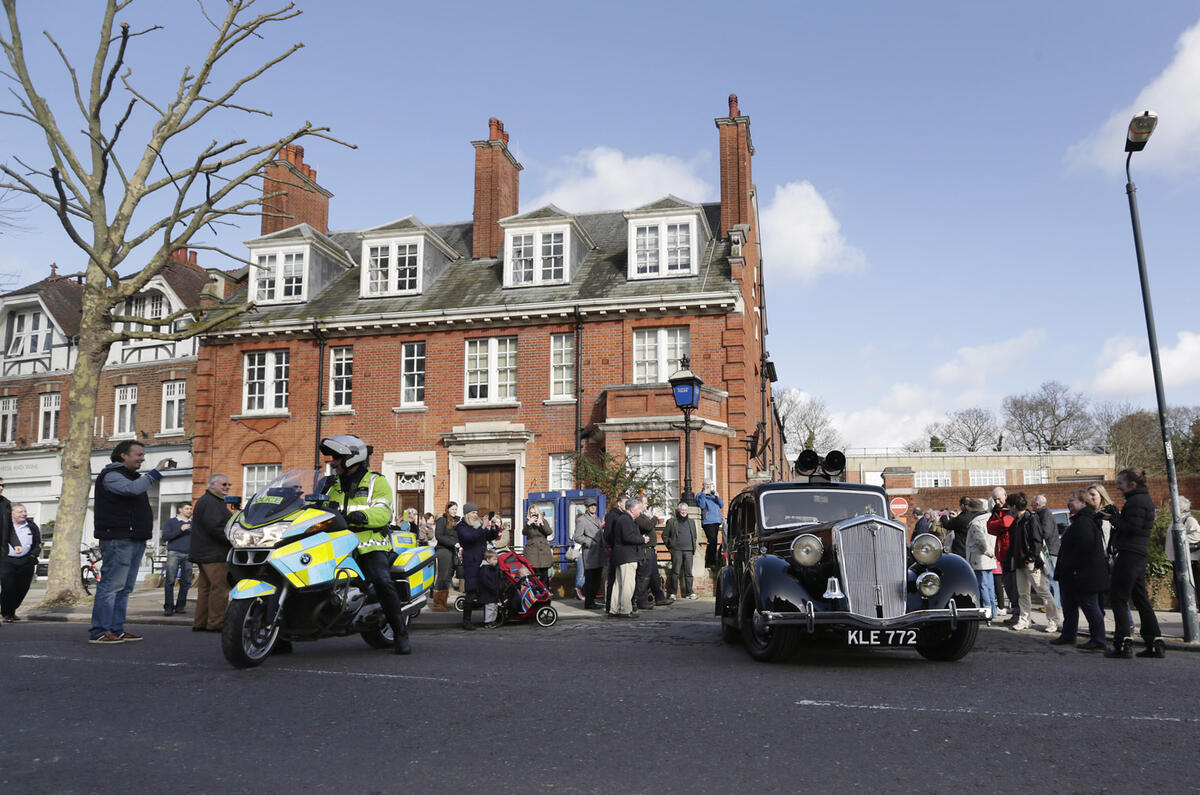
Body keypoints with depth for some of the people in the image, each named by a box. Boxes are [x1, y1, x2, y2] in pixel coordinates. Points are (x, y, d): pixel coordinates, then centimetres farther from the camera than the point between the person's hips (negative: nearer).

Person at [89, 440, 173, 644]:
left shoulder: (131, 475, 24)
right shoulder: (111, 475, -6)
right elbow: (133, 488, -27)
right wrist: (156, 472, -22)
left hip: (134, 540, 10)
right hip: (118, 540, -10)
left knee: (124, 588, 11)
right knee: (111, 585, -11)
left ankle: (116, 630, 15)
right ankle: (99, 632, -9)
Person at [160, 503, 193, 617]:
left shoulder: (193, 524, 20)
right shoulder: (170, 522, 10)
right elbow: (165, 537, -3)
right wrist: (180, 530, -12)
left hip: (188, 555, 3)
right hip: (174, 553, -3)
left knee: (186, 582, 0)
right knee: (170, 581, -9)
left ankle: (180, 606, 8)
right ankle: (168, 607, -6)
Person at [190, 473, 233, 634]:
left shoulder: (214, 502, 24)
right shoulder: (209, 502, -12)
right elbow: (215, 528, -21)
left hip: (205, 554, 11)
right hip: (214, 554, -11)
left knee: (205, 588, 11)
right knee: (220, 588, -9)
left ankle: (200, 623, 15)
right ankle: (215, 623, -8)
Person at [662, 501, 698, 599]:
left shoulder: (691, 522, 17)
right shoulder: (671, 522, 4)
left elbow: (694, 536, 27)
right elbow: (664, 535, 5)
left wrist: (694, 547, 15)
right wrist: (670, 546, -2)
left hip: (688, 551, 4)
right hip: (677, 550, -4)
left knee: (688, 572, 3)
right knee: (675, 572, -5)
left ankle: (689, 592, 7)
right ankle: (672, 593, 0)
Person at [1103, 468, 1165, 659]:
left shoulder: (1136, 501, -13)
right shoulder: (1145, 499, 19)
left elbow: (1131, 528, -21)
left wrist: (1113, 518, -9)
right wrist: (1115, 516, 6)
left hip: (1129, 555, -10)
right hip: (1141, 554, 10)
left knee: (1118, 597, -6)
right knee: (1141, 599, 13)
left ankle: (1123, 643, -7)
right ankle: (1155, 644, 15)